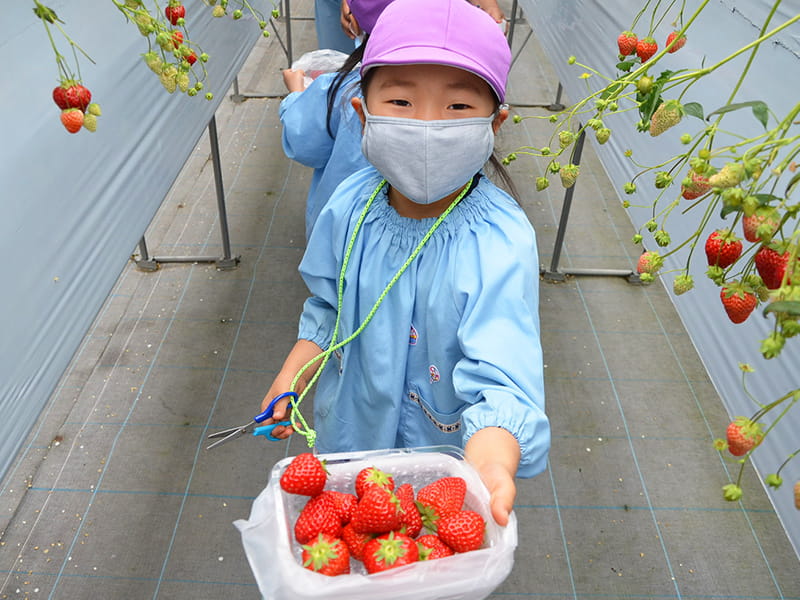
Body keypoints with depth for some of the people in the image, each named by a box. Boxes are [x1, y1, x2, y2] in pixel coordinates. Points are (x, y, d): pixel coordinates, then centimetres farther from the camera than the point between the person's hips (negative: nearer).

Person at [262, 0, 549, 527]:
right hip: (352, 420, 5)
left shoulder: (500, 242, -32)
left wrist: (491, 468, -56)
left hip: (445, 442, -4)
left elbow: (501, 382, -39)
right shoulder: (349, 206, -16)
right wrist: (292, 375, -6)